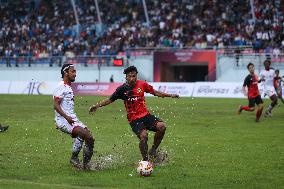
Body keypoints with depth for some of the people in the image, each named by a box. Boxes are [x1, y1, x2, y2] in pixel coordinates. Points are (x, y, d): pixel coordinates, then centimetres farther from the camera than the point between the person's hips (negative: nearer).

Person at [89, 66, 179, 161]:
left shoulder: (142, 84, 4)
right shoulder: (122, 89, -4)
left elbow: (154, 92, 17)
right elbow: (110, 100, 4)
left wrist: (170, 95, 17)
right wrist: (97, 105, -7)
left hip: (145, 115, 4)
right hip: (134, 119, -4)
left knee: (162, 126, -19)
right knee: (143, 136, -27)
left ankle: (153, 151, -1)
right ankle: (145, 160, -11)